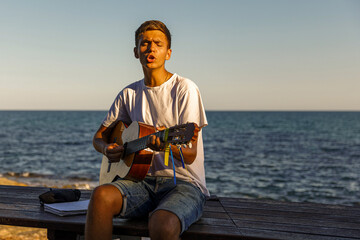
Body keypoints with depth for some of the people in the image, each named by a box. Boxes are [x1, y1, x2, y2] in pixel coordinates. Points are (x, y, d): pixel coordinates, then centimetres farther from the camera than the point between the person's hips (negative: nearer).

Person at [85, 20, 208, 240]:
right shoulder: (129, 94, 11)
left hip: (184, 183, -4)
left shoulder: (184, 89, -5)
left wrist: (167, 144, -32)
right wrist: (107, 149, -5)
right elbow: (99, 136, 20)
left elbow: (190, 155, -10)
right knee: (101, 196, -27)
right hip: (145, 180, 5)